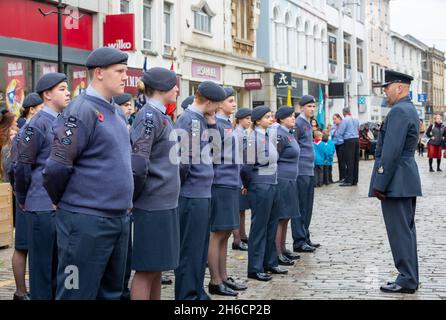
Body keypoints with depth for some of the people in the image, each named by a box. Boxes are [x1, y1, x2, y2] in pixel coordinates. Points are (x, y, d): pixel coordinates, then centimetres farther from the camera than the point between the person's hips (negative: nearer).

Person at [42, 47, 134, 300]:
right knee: (78, 293, -2)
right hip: (87, 220, -8)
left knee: (112, 292, 15)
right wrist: (62, 202, -1)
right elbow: (57, 167, -16)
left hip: (120, 219, 9)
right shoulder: (82, 110, -14)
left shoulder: (116, 112, 13)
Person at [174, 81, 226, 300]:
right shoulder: (187, 120, -16)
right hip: (192, 195, -9)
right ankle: (186, 296, 7)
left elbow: (212, 148, 16)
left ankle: (198, 293, 27)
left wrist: (212, 122, 7)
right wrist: (185, 183, -6)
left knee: (201, 249, 16)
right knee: (190, 250, -1)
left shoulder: (202, 119, 13)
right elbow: (182, 160, -21)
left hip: (203, 193, 9)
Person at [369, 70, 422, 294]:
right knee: (407, 230, 14)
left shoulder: (398, 111, -16)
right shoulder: (410, 110, 17)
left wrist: (380, 184, -20)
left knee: (400, 231, -5)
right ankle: (410, 278, 22)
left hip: (396, 181, -10)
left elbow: (391, 151, -22)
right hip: (408, 181, 10)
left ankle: (406, 280, 0)